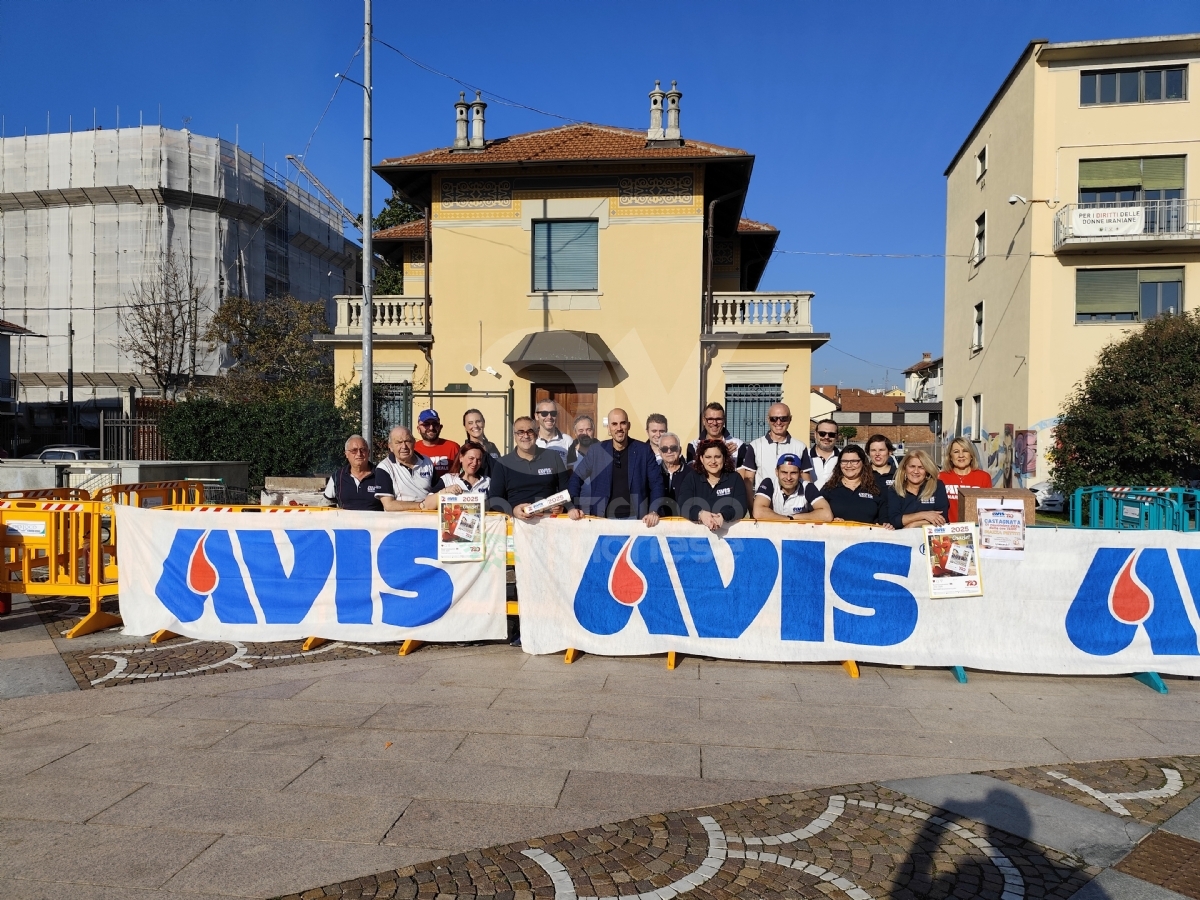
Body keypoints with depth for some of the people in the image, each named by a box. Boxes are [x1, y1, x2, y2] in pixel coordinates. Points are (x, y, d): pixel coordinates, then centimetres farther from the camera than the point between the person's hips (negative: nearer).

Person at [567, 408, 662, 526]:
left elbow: (656, 483, 1)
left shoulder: (644, 450, 0)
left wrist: (654, 512, -13)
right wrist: (573, 507, -8)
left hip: (635, 519, 0)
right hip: (603, 519, 0)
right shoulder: (597, 450, 2)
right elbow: (576, 478, 6)